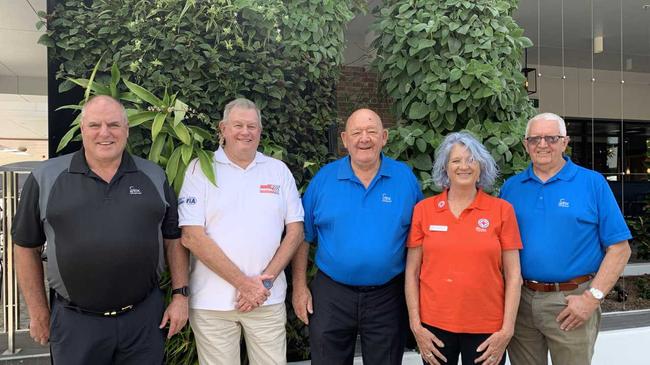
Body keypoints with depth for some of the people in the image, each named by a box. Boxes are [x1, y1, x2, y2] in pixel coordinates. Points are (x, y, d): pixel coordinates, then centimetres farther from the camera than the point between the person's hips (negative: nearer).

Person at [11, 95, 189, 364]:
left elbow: (173, 240, 7)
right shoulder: (46, 178, -1)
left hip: (144, 316, 1)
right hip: (74, 321, -1)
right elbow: (27, 247, 5)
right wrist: (38, 312, 6)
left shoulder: (154, 176, 3)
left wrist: (180, 295, 2)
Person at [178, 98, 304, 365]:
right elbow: (192, 237, -9)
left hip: (268, 299, 2)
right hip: (212, 302, -2)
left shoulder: (279, 170, 7)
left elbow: (295, 230, 5)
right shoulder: (200, 170, -1)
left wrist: (267, 280, -7)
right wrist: (243, 282, -12)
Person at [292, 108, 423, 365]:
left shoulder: (405, 178, -3)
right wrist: (299, 286, -2)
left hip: (387, 297, 0)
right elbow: (303, 236, 2)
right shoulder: (324, 178, -3)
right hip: (331, 295, 0)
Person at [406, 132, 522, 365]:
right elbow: (412, 272, 1)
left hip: (486, 328, 0)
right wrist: (416, 325, -3)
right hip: (435, 326, 1)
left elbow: (513, 275, -1)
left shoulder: (502, 210, -2)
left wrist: (507, 330, -5)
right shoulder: (423, 210, -1)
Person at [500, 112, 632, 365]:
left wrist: (592, 298, -12)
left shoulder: (593, 183, -3)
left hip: (571, 303, -2)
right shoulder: (510, 187, 5)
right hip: (519, 300, 3)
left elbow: (619, 248, -6)